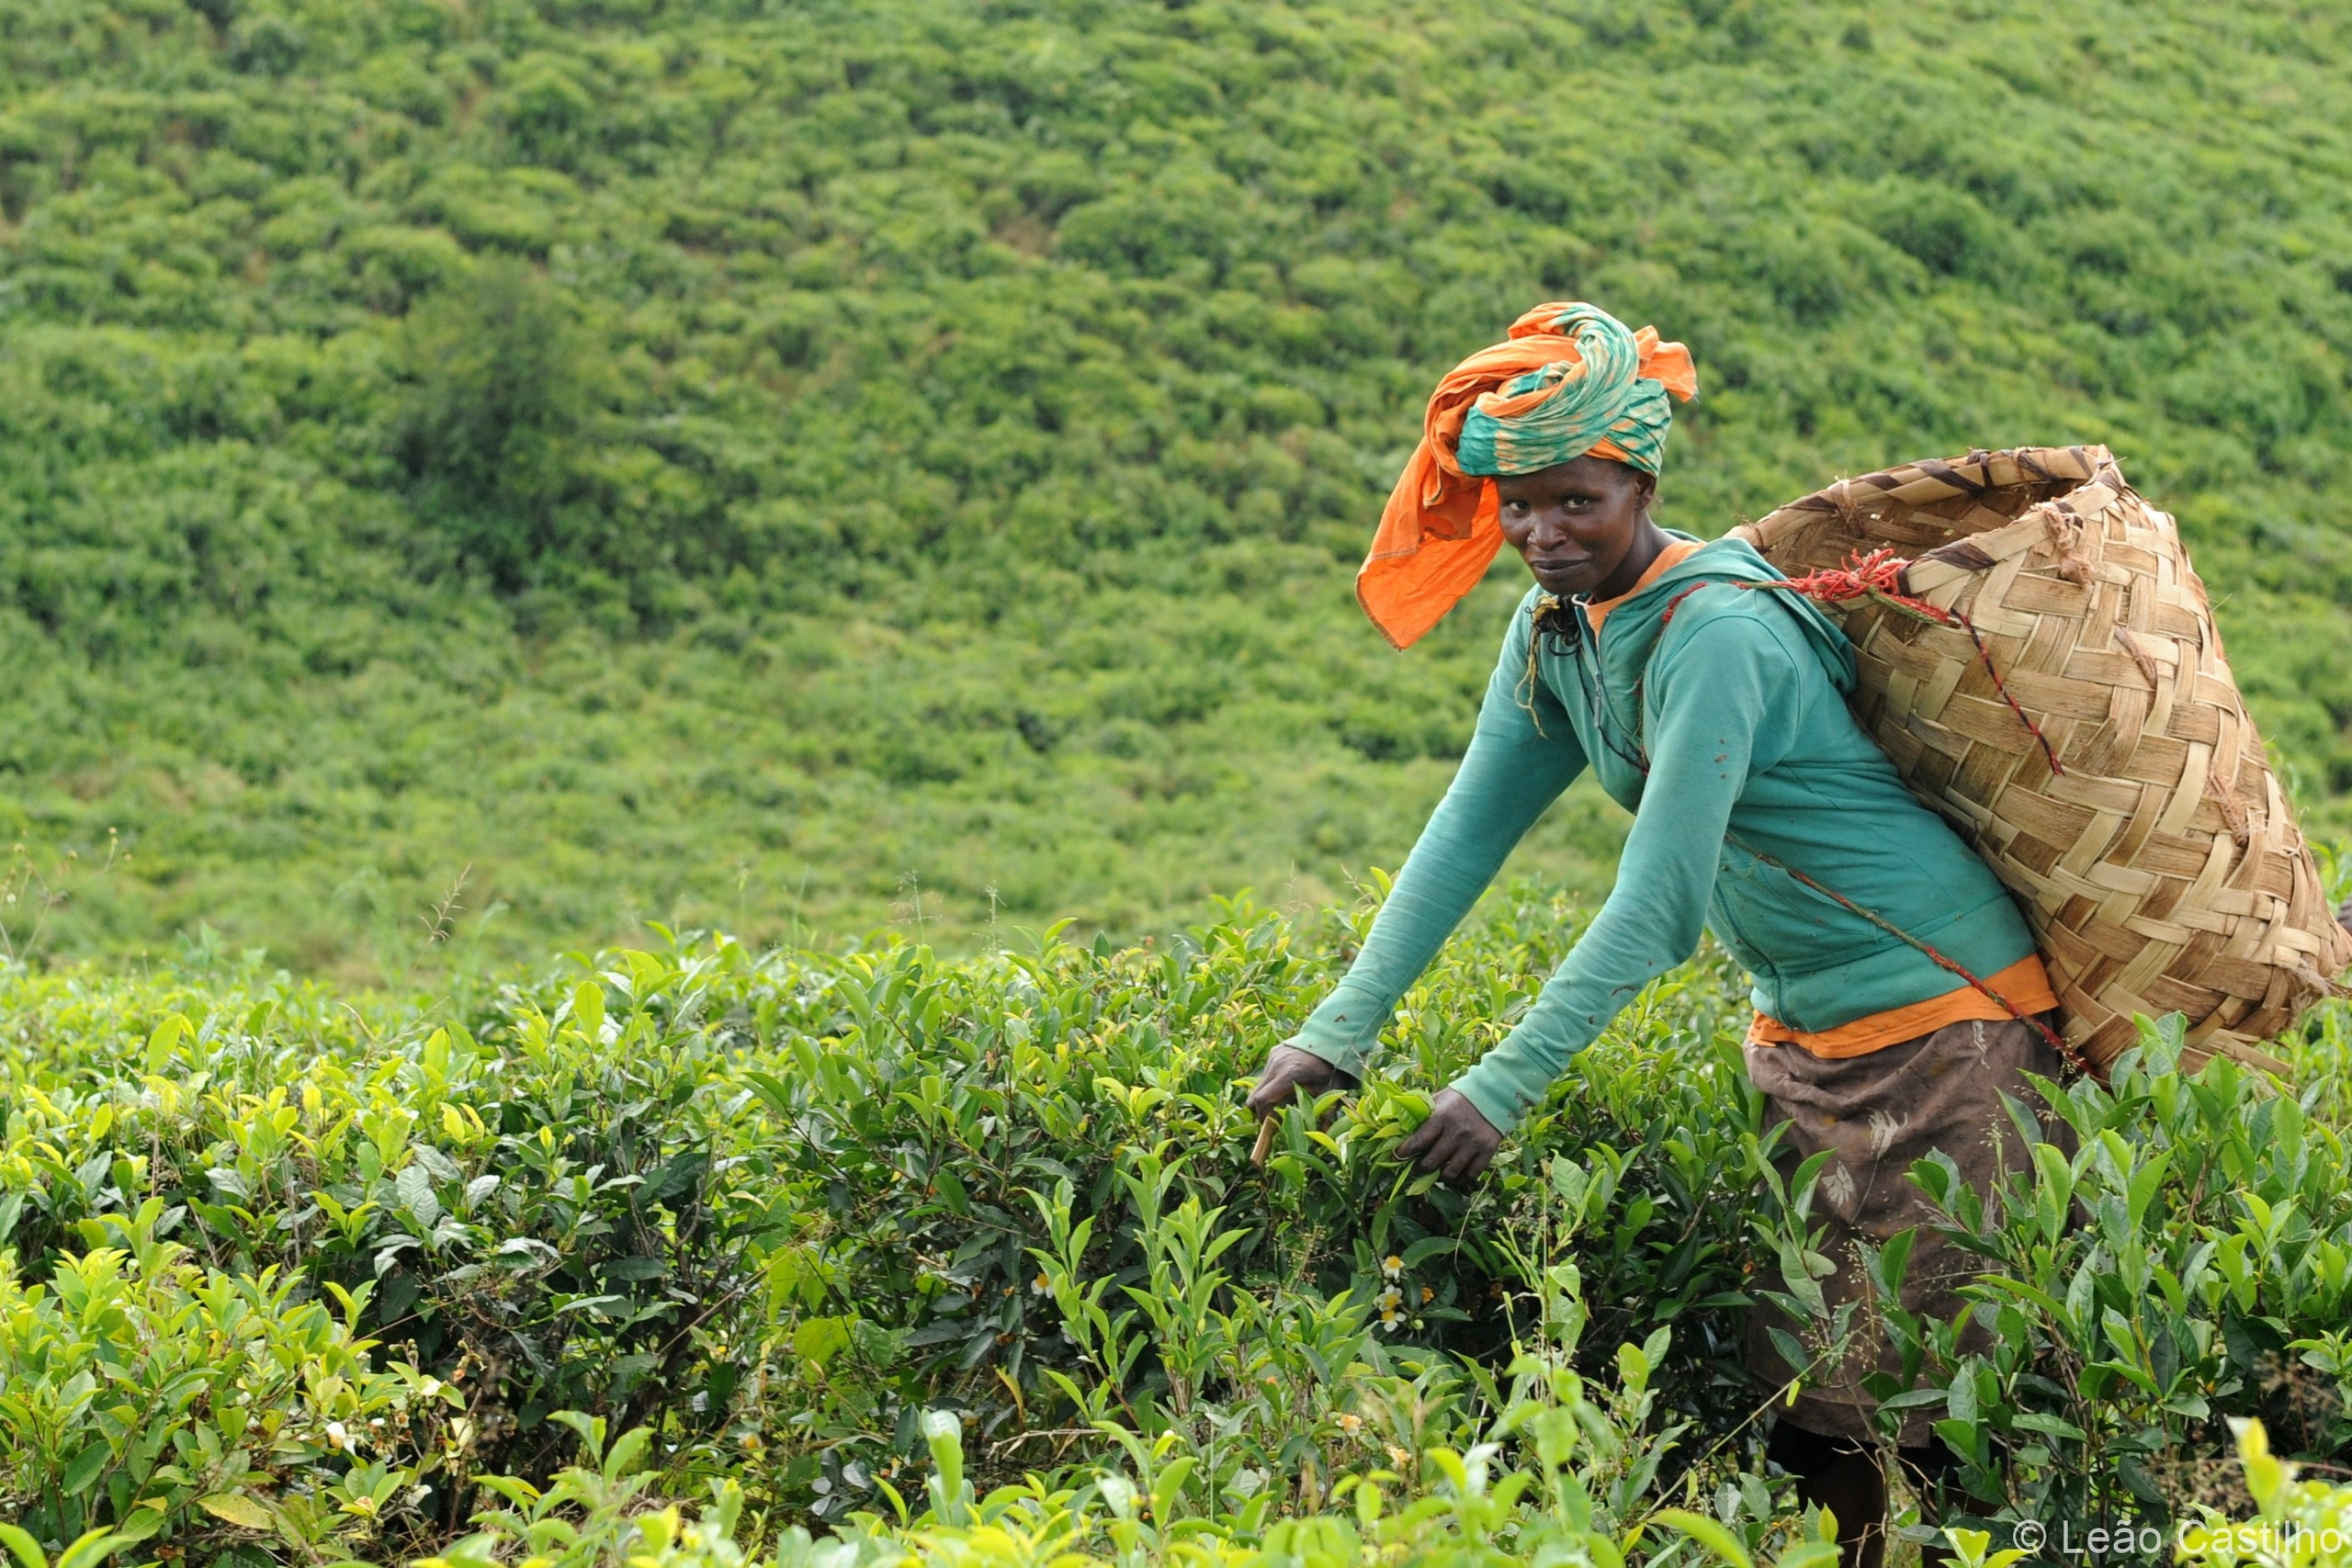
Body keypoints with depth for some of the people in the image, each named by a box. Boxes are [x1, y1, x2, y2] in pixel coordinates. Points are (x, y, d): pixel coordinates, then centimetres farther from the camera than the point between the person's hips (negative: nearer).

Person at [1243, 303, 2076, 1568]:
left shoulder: (1717, 635, -24)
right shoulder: (1555, 628, 2)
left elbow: (1659, 902, -27)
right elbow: (1468, 828, 2)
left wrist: (1503, 1086, -28)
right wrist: (1343, 1029, -7)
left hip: (1941, 1018, -8)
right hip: (1801, 1030, 8)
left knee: (1915, 1400, -4)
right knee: (1793, 1379, 10)